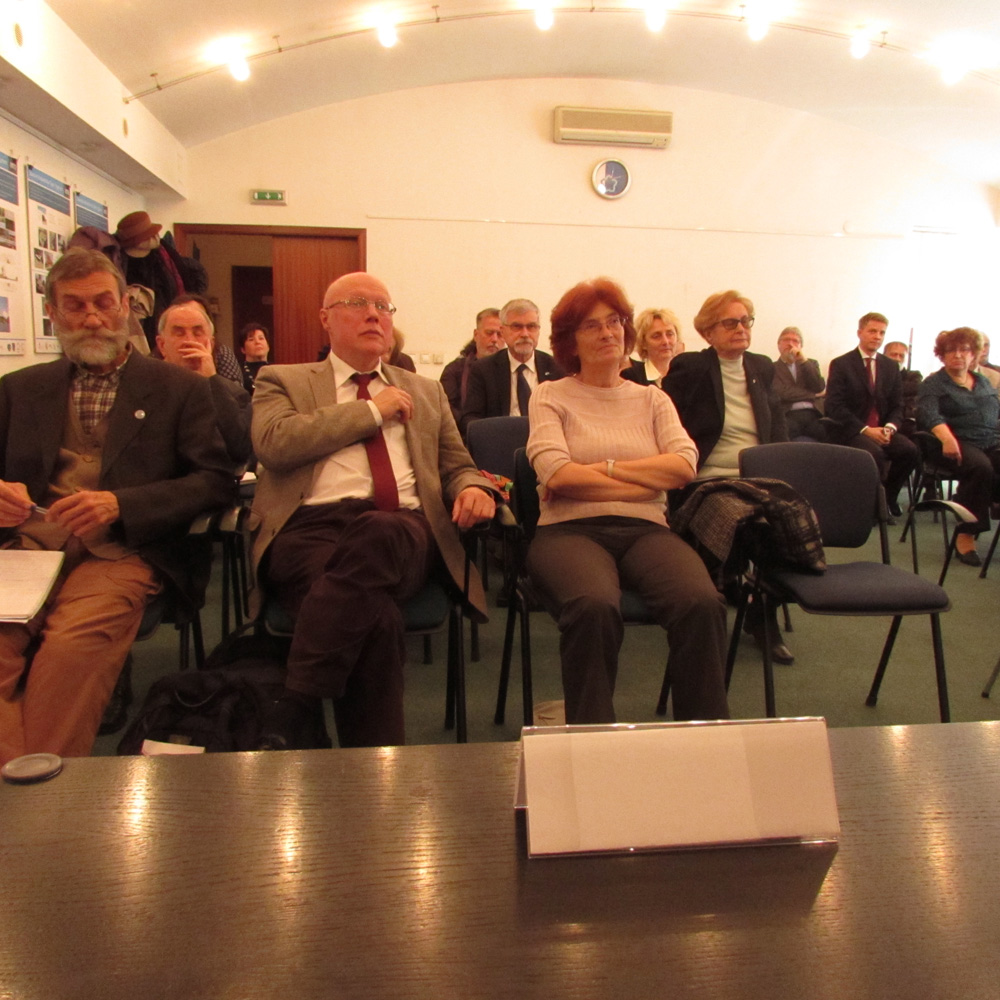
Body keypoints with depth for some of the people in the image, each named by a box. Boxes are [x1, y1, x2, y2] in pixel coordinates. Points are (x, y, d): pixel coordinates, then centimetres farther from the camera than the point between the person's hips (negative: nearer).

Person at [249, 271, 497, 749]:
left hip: (402, 531, 2)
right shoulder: (283, 381, 21)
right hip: (308, 526, -1)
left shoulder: (426, 392, 30)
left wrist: (472, 486, 3)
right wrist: (372, 410, 3)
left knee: (376, 533, -38)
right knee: (374, 611, -36)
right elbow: (274, 442, -1)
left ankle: (290, 716, -33)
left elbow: (456, 466, 29)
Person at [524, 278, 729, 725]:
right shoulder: (550, 396, 11)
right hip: (570, 530, -3)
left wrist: (602, 467, -4)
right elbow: (557, 474, -7)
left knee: (702, 603, -30)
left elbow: (684, 465, 4)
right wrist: (650, 479, -1)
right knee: (595, 607, -38)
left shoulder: (652, 398, 21)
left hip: (645, 530, 3)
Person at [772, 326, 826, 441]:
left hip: (812, 415, 4)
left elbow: (820, 388, 8)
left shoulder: (810, 364, 26)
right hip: (788, 416, -4)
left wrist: (804, 361, 2)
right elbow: (782, 393, -4)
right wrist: (814, 394, 7)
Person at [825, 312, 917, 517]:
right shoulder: (840, 364, -1)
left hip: (882, 430, 5)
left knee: (909, 450, -23)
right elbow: (835, 406, -9)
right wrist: (865, 430, -18)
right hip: (852, 431, -5)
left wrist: (890, 427, -9)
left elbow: (897, 406, 14)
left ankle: (888, 497, -3)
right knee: (874, 452, -34)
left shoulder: (891, 366, 15)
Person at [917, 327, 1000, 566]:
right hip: (959, 443, -4)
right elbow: (929, 413, -11)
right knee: (980, 467, -36)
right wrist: (947, 438, -30)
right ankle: (965, 535, -28)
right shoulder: (933, 383, 8)